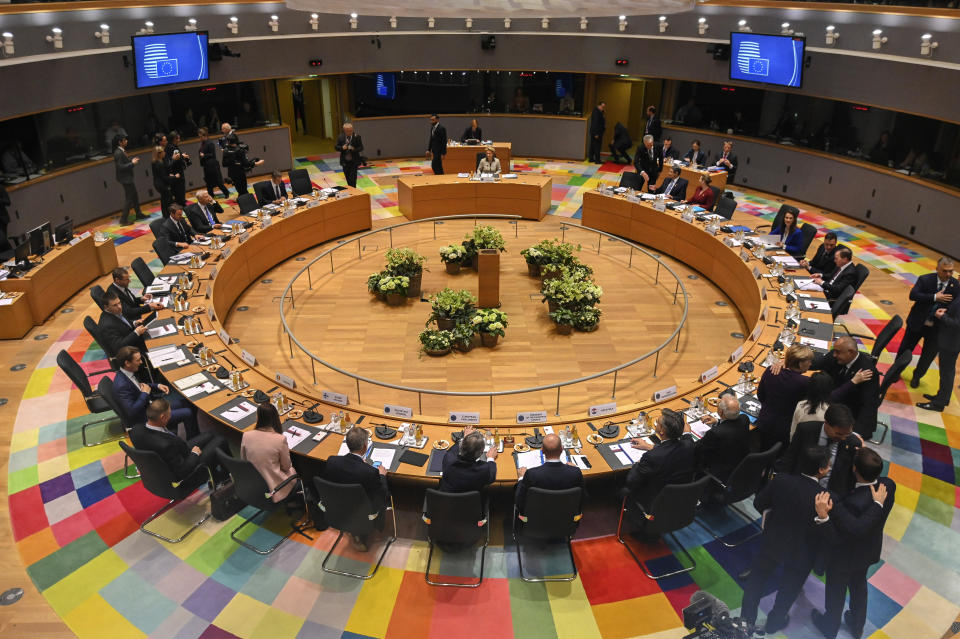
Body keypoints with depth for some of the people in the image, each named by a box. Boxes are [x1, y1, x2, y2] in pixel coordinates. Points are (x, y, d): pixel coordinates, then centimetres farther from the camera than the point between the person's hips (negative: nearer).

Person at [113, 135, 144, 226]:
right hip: (125, 179, -10)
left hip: (128, 177, 10)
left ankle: (138, 214, 35)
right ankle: (123, 219, 4)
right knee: (128, 199, -3)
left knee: (135, 196, 20)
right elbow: (121, 167, -25)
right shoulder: (118, 153, -21)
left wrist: (132, 160, 3)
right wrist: (132, 163, -19)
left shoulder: (122, 151, 7)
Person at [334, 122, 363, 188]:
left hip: (354, 162, -3)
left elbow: (361, 148, -6)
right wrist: (342, 148, -19)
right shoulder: (340, 137, -1)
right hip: (345, 161, 3)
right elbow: (336, 147, 2)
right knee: (347, 177, 15)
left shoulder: (357, 137, -8)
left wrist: (354, 149, -25)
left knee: (353, 178, -7)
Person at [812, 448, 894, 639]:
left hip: (844, 555, -6)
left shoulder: (853, 502, -44)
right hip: (868, 551, 6)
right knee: (859, 585, 32)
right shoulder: (888, 485, -23)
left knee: (836, 591, 22)